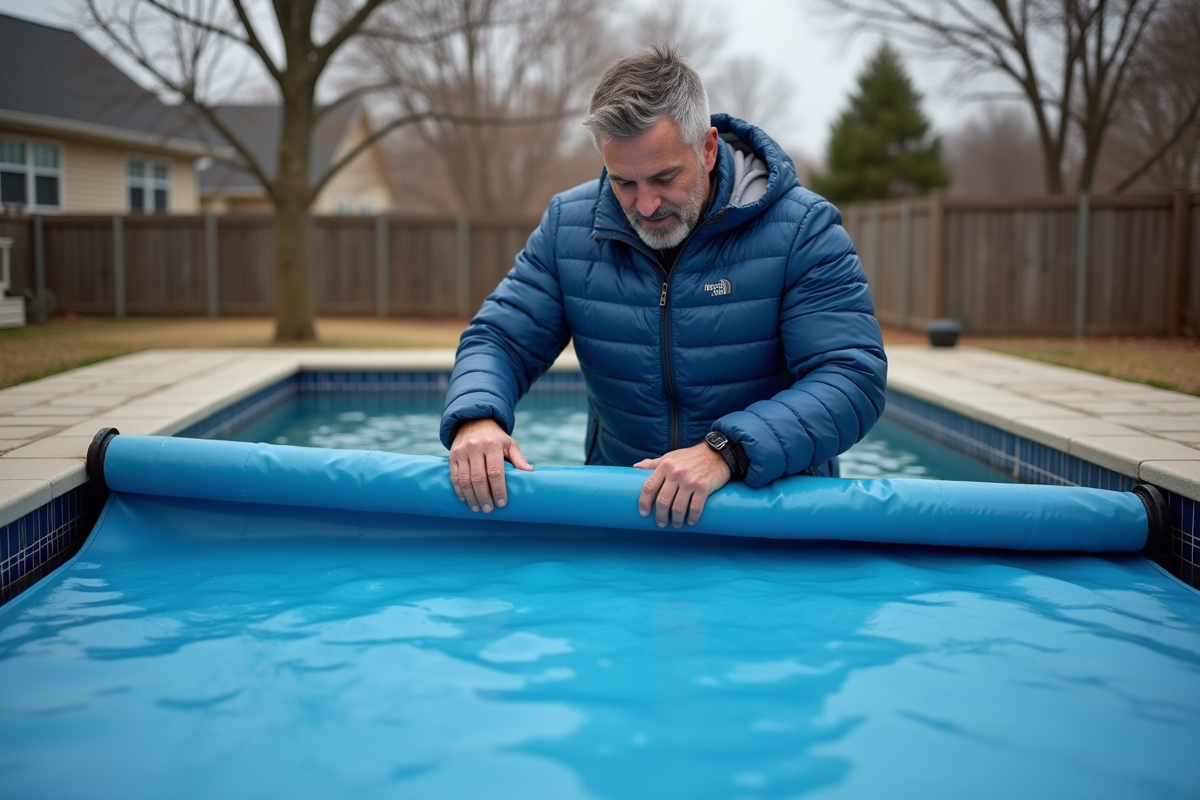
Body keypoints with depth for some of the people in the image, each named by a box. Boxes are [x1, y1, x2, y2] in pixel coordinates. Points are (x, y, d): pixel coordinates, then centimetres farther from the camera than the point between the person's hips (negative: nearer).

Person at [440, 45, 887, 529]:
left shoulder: (803, 230, -12)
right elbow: (500, 340, 3)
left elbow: (854, 378, -20)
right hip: (621, 506, 1)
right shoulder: (568, 226, -1)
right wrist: (475, 416, -21)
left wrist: (726, 451, -35)